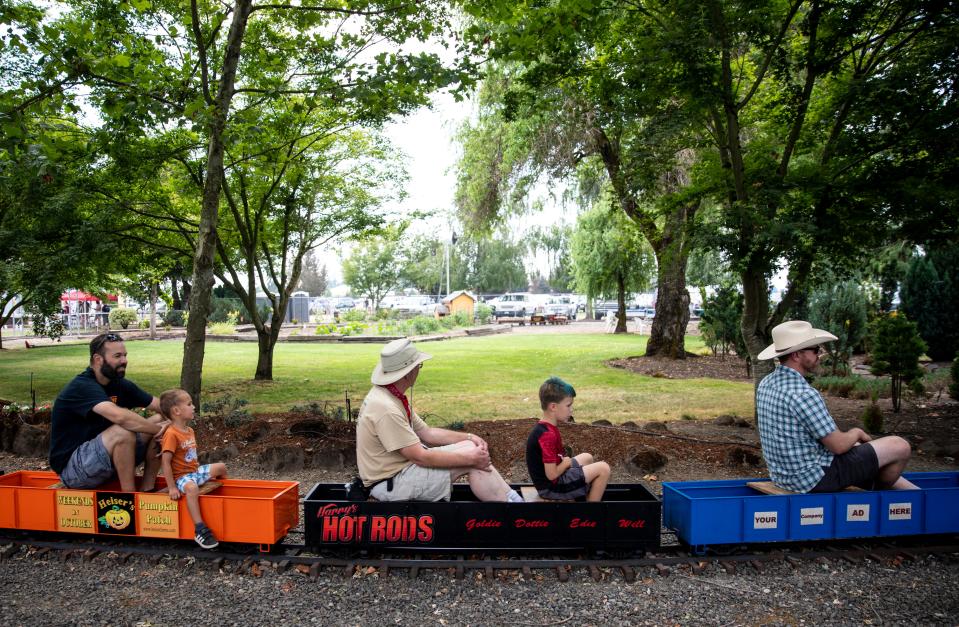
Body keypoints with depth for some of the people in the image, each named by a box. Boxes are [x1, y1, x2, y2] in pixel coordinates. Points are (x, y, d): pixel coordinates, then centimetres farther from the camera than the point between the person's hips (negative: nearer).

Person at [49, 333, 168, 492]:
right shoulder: (83, 387, -22)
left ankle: (146, 491, -4)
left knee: (159, 420, -4)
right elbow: (120, 416, -38)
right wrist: (157, 429, -27)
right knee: (123, 432, -33)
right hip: (71, 468, -8)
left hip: (104, 459, 8)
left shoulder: (121, 384, 3)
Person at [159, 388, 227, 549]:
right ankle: (200, 530, -38)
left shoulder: (190, 431, 9)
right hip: (181, 476, -9)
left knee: (221, 467, 8)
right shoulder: (171, 434, -19)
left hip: (195, 471, 9)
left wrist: (200, 472, 18)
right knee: (192, 488, -37)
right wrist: (172, 488, -23)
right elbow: (166, 462, -22)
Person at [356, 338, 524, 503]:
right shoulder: (385, 408, -26)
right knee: (472, 459, -12)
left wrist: (469, 437, -1)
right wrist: (470, 458, -18)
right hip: (390, 484, -9)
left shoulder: (393, 397, 5)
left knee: (471, 448, 2)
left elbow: (426, 432, 10)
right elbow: (419, 457, -25)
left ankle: (510, 498, 5)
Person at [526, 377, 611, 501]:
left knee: (587, 458, 27)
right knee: (603, 469, -9)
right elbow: (552, 474, -26)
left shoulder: (544, 426, 3)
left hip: (547, 480, 10)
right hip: (551, 486, -10)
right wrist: (567, 462, -10)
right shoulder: (548, 435, -28)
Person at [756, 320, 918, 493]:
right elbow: (838, 445, -19)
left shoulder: (766, 384, 0)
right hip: (815, 478, -9)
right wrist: (857, 433, 3)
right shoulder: (804, 394, -28)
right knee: (899, 446, 6)